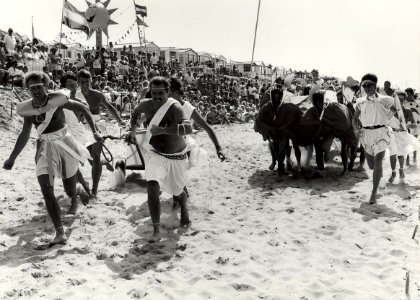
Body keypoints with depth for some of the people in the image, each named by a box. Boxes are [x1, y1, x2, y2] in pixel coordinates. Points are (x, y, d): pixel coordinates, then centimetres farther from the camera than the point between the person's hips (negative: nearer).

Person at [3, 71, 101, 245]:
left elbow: (82, 109, -4)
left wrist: (94, 132, -5)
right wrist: (12, 158, 10)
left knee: (70, 190, 10)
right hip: (45, 148, 3)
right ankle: (60, 233, -8)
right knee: (46, 191, -14)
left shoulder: (57, 99, -15)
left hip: (64, 144, -2)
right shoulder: (27, 109, -4)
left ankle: (75, 198, 51)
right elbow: (24, 135, 9)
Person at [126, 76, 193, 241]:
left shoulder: (174, 108, -24)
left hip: (176, 156, -2)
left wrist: (162, 129, -44)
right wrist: (132, 130, 10)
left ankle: (184, 209, 54)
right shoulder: (146, 104, -8)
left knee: (177, 191, 15)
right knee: (152, 188, -20)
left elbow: (188, 128, -42)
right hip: (155, 154, 3)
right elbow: (136, 111, 19)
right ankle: (156, 230, -10)